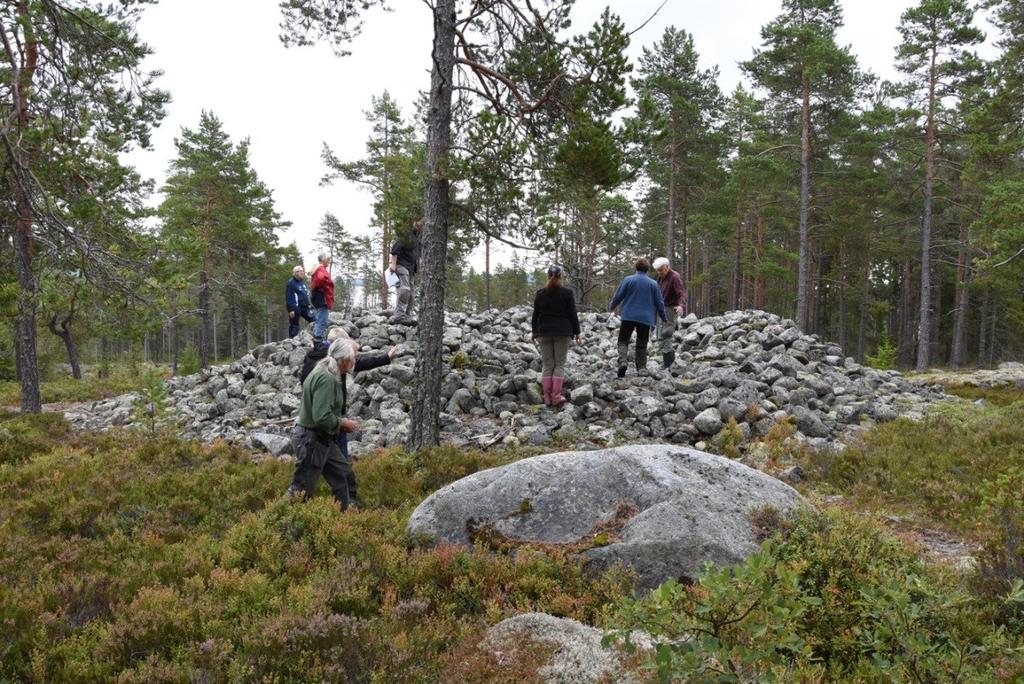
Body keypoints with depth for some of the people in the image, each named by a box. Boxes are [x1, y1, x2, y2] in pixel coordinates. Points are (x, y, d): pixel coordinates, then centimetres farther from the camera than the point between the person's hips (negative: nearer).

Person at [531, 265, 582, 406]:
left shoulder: (540, 294, 4)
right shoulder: (567, 293, -4)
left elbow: (535, 315, 7)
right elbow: (573, 314, -3)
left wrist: (534, 332, 15)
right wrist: (576, 331, 5)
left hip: (544, 332, 2)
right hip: (562, 332, -2)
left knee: (548, 365, 6)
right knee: (560, 364, 2)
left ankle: (547, 396, 2)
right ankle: (556, 395, -5)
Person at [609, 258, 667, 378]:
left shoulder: (628, 280, -3)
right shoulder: (653, 284, 2)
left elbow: (618, 296, 0)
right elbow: (659, 303, 6)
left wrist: (611, 307, 20)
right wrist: (664, 317, 20)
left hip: (628, 316, -1)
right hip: (645, 318, 1)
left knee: (623, 341, 6)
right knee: (642, 344, 11)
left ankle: (622, 361, -18)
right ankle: (642, 368, 6)